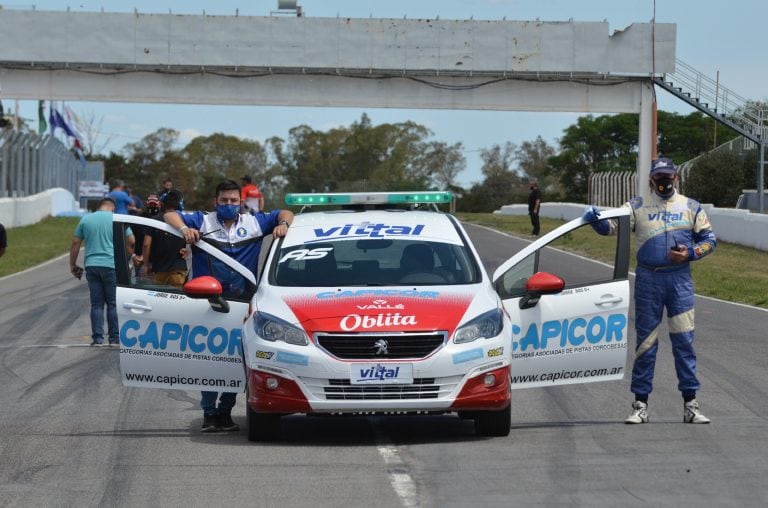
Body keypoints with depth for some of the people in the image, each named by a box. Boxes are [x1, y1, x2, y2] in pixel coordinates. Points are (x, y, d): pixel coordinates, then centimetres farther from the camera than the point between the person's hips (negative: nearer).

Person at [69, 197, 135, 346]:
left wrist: (72, 265, 15)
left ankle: (97, 338, 1)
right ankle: (114, 338, 5)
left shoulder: (86, 219, 9)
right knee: (113, 303, 5)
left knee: (96, 304, 6)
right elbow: (131, 241, 1)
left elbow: (75, 243, 8)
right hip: (111, 265, -2)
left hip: (91, 265, 2)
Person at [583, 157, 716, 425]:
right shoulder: (638, 206, 7)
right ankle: (640, 404, 7)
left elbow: (709, 239, 13)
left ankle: (690, 404, 4)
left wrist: (691, 253, -5)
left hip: (680, 279, 0)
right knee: (645, 342, 2)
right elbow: (611, 225, -3)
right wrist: (595, 219, -24)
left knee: (684, 341, -1)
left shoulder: (690, 207, 11)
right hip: (648, 279, 0)